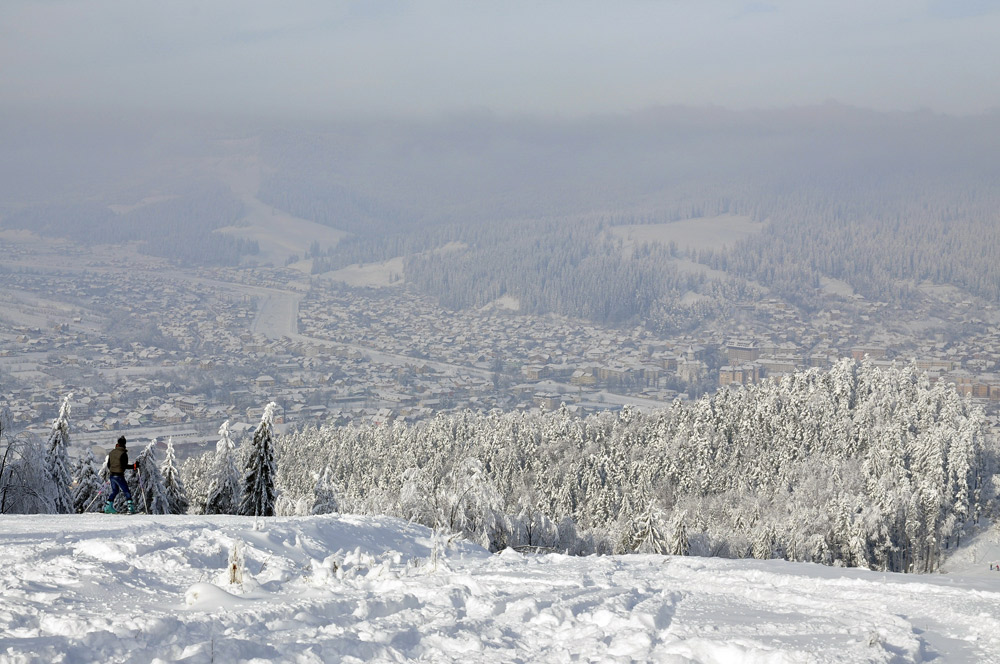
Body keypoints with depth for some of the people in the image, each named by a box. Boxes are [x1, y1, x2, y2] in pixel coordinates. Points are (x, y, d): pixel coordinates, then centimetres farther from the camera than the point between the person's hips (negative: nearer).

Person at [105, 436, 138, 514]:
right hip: (119, 476, -6)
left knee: (114, 491, 21)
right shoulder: (123, 453, -13)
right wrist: (134, 466, -9)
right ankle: (131, 508, -9)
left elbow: (108, 465, 14)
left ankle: (107, 507, 18)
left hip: (112, 475, 6)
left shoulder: (111, 452, 8)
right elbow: (124, 466, -17)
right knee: (126, 491, -1)